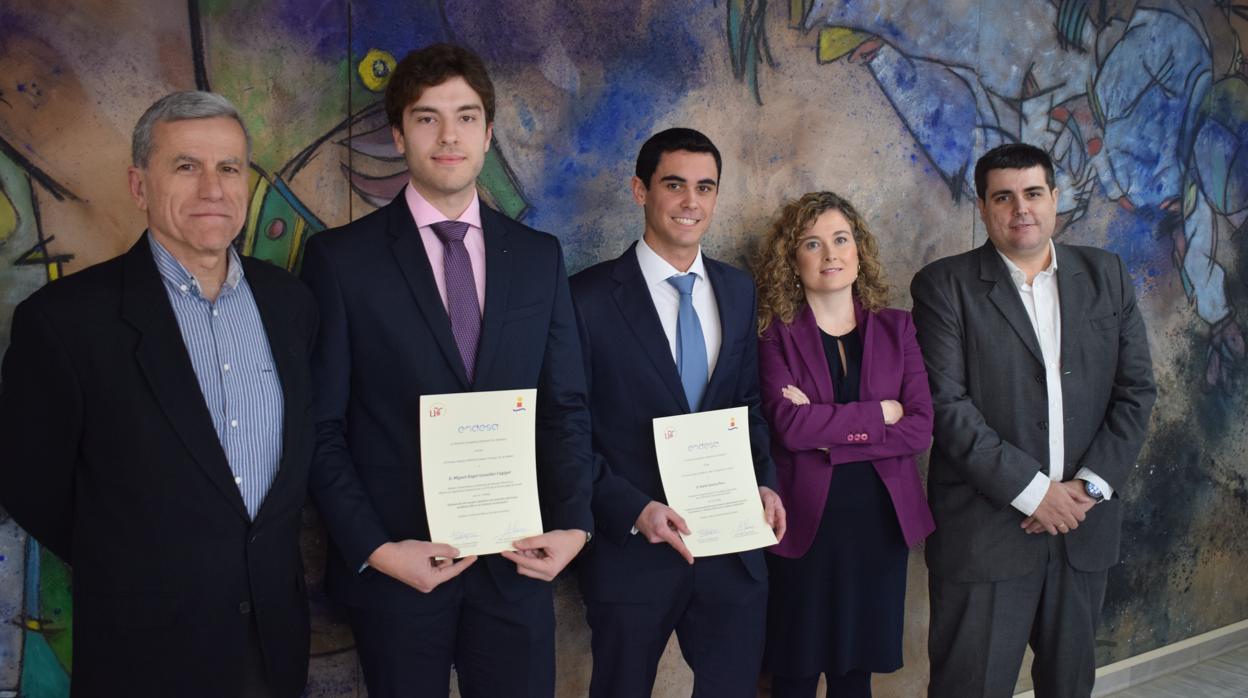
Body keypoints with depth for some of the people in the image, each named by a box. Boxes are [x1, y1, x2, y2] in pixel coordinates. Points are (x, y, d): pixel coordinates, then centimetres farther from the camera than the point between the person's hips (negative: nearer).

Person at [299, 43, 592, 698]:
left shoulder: (538, 255, 6)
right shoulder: (340, 257, -4)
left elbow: (566, 406, 6)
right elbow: (319, 425, -4)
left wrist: (572, 523, -6)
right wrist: (374, 549, -12)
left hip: (517, 561, 3)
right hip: (393, 565, -2)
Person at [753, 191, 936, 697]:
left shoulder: (896, 327, 4)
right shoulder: (776, 334, -5)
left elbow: (921, 428, -5)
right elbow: (790, 426, -18)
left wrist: (827, 430, -14)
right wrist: (879, 414, -11)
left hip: (881, 522, 3)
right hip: (804, 523, -3)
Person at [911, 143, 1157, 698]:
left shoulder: (1106, 276, 9)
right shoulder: (944, 286, -4)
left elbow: (1136, 391, 6)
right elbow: (946, 404, -12)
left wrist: (1091, 485, -6)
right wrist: (1033, 490, -15)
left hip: (1084, 523, 4)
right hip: (985, 526, -4)